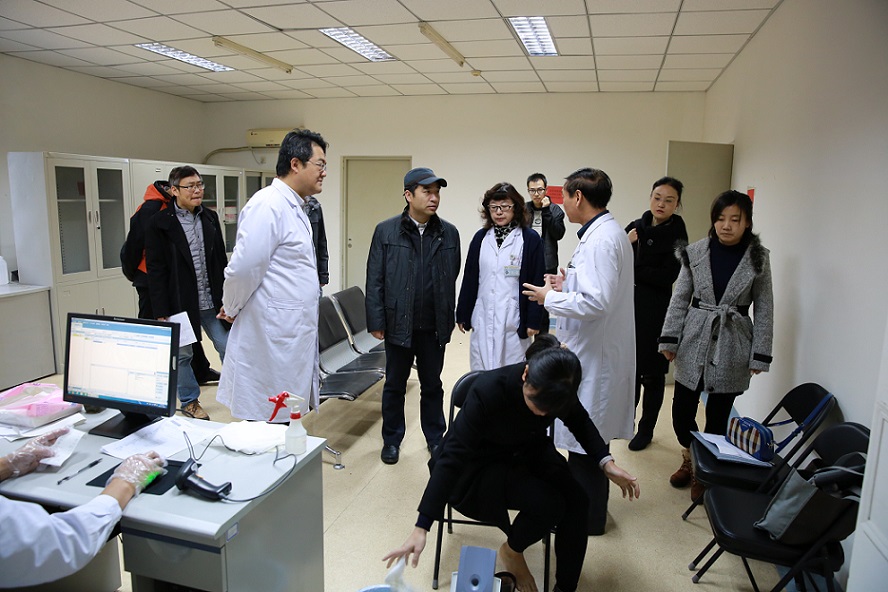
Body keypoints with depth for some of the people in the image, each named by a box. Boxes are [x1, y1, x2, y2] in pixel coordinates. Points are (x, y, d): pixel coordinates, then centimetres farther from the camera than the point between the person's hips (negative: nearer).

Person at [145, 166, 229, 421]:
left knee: (228, 347, 6)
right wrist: (161, 312, -10)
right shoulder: (160, 223, -7)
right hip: (180, 303, -4)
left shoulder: (210, 217, 7)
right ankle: (189, 401, 28)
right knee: (182, 354, 10)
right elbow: (156, 271, -8)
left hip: (211, 302, 4)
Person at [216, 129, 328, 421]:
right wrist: (231, 310, -4)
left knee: (284, 422, 18)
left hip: (293, 338, 9)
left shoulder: (294, 208, 16)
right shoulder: (268, 205, -16)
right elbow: (244, 267, -20)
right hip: (273, 339, -9)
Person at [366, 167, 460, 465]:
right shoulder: (386, 231, -4)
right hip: (398, 323, -1)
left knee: (432, 385, 16)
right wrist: (376, 321, -7)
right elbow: (375, 280, -3)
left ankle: (435, 437, 33)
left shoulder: (449, 233, 1)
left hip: (434, 326, 1)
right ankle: (392, 440, 31)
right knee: (394, 384, 14)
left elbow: (453, 278, 6)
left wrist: (449, 320, 6)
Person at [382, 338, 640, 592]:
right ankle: (511, 551, 7)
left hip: (528, 451, 5)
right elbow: (451, 457, -33)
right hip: (481, 464, -5)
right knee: (549, 504, -25)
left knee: (577, 499, -18)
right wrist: (421, 528, -34)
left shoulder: (557, 388, -21)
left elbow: (579, 421, 3)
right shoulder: (488, 390, -36)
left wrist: (606, 463, -12)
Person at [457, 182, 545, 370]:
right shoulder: (480, 238, 8)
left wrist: (533, 321, -6)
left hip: (514, 320, -3)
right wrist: (462, 314, 9)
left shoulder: (530, 239, -3)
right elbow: (469, 278, 10)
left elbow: (536, 283, -3)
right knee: (480, 372, 10)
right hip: (482, 319, 4)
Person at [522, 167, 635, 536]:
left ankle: (587, 517, 22)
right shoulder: (609, 232, 11)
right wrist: (568, 286, 9)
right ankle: (587, 502, 37)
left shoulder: (600, 239, -21)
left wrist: (550, 298, -15)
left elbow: (596, 302, -29)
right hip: (593, 350, 10)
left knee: (583, 439, 5)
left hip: (594, 355, -10)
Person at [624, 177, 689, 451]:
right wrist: (627, 246, -14)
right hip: (628, 308, 3)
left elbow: (667, 277, -14)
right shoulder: (634, 227, 5)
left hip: (655, 313, -3)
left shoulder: (677, 236, -6)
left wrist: (632, 268, -13)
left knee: (652, 374, 8)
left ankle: (646, 430, 25)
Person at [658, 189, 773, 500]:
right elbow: (680, 298, 3)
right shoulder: (696, 252, -1)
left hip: (732, 347, -1)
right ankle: (691, 459, 33)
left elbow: (764, 309, 1)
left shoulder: (758, 258, -3)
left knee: (718, 415, 6)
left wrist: (760, 354, -2)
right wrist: (670, 339, -1)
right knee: (682, 410, 5)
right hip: (694, 341, 1)